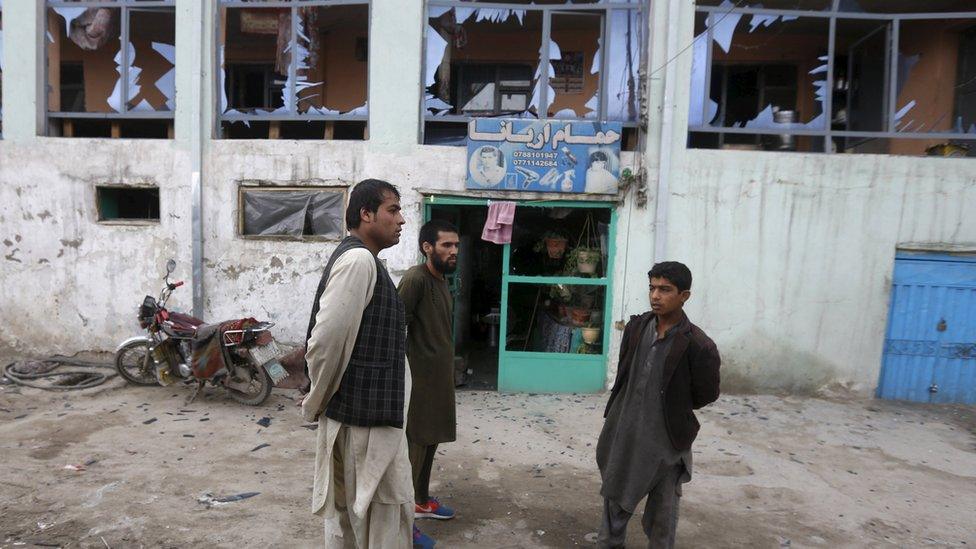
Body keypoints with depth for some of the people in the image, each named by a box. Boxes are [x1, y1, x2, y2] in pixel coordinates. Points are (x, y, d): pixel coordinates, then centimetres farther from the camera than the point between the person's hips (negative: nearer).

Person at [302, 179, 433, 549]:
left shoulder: (356, 257, 14)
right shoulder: (359, 259, -19)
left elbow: (330, 335, 17)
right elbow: (326, 340, -24)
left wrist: (320, 401, 16)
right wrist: (317, 401, -10)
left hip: (358, 410, 10)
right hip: (366, 413, -10)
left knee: (348, 509, 19)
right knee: (388, 506, 3)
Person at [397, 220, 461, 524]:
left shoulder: (442, 280, 11)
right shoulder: (416, 278, -18)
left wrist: (446, 372, 17)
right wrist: (404, 372, -19)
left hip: (440, 376, 9)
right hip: (420, 377, -9)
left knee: (430, 440, 19)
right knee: (414, 445, -1)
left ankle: (421, 501, 35)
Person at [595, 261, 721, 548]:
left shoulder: (698, 346, -21)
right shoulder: (636, 326, -5)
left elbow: (706, 395, -7)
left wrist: (674, 407, 4)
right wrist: (628, 406, 9)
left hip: (665, 437, -5)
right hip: (624, 430, 5)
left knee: (662, 508, 15)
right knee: (615, 495, 23)